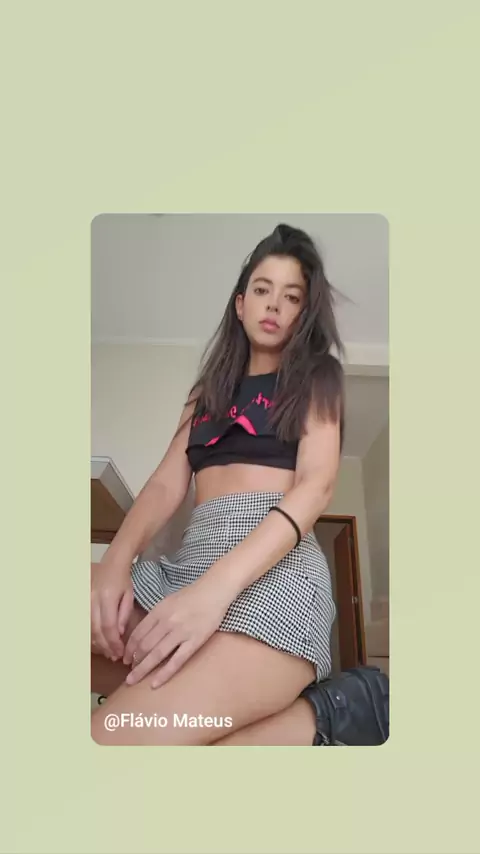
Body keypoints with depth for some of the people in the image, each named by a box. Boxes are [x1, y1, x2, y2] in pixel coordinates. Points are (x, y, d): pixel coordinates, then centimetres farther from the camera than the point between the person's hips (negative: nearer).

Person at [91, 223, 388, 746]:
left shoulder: (316, 378, 11)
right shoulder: (209, 390, 25)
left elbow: (317, 484, -5)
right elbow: (167, 485, 13)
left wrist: (219, 585, -22)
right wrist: (116, 562, -11)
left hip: (274, 566, -6)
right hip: (188, 560, 7)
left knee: (114, 735, -28)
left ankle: (299, 721, -7)